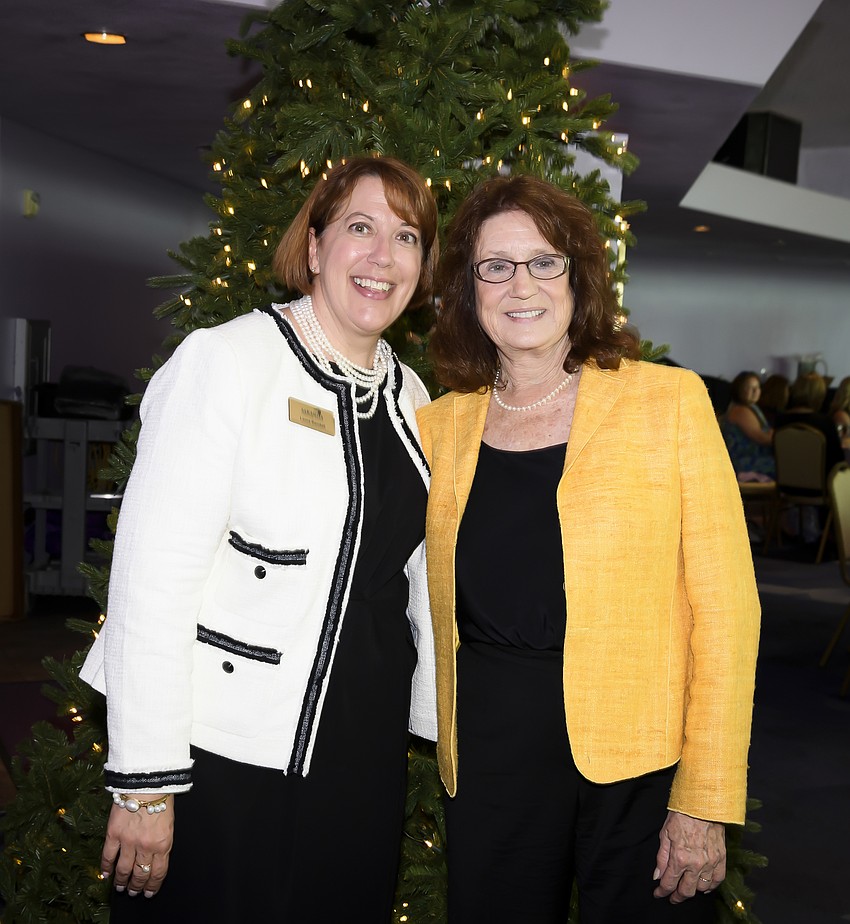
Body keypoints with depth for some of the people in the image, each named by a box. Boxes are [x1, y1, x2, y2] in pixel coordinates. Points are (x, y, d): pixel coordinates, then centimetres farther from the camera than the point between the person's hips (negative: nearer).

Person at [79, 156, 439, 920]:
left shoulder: (408, 395, 8)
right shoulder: (228, 362, -12)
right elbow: (151, 576, -17)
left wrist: (442, 727, 14)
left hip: (364, 759, 6)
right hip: (223, 759, -6)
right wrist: (145, 785, -18)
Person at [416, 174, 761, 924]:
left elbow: (724, 606, -7)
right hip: (488, 763, 3)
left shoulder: (669, 400, -5)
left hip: (641, 768, -2)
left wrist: (706, 801, -11)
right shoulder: (439, 425, 4)